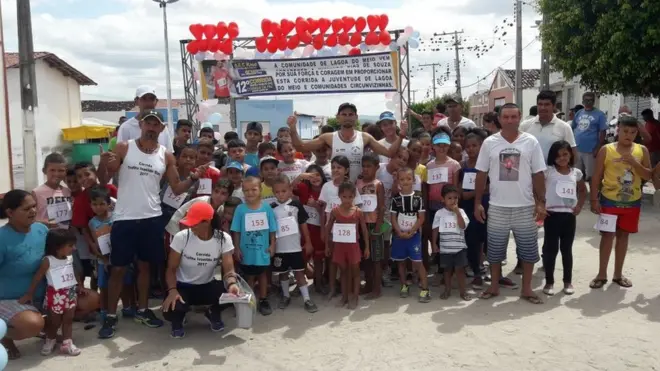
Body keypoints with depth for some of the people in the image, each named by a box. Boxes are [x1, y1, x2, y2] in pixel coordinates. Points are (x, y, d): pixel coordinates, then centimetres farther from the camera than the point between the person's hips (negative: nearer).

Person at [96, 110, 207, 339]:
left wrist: (194, 178, -12)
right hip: (125, 219, -2)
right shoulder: (123, 149, -1)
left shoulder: (166, 156, 5)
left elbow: (177, 189, 6)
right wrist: (103, 164, -22)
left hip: (152, 219, 3)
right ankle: (111, 317, 15)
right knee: (118, 268, 4)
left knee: (145, 265, 14)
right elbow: (104, 180, -1)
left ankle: (142, 310, 28)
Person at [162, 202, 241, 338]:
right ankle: (178, 319, 9)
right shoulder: (181, 237, -18)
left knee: (233, 293, -29)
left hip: (207, 286, 2)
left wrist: (232, 284, -42)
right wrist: (172, 290, -32)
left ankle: (213, 314, 8)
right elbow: (171, 269, -12)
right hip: (183, 287, -1)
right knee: (170, 310, -34)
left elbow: (228, 270, -19)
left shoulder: (224, 239, -14)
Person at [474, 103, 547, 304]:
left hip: (525, 206, 0)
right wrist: (477, 202, 0)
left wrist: (541, 202, -4)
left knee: (528, 248, 7)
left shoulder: (531, 142, -1)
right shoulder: (489, 143, -1)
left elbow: (538, 174, 1)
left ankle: (526, 288, 21)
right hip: (497, 207, 0)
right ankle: (494, 285, 25)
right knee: (495, 248, 9)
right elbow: (481, 174, 3)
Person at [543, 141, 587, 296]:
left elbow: (583, 191, 22)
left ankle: (568, 281, 23)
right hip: (552, 215, -3)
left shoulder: (576, 173, 7)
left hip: (569, 215, 3)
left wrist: (579, 206, 9)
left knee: (567, 249, 12)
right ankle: (549, 282, 13)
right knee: (550, 249, 3)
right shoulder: (548, 171, -6)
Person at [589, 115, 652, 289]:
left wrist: (635, 163, -17)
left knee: (623, 235, 12)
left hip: (632, 202, 3)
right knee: (607, 236, 0)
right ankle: (601, 274, 11)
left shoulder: (642, 150, 0)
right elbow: (597, 177, -5)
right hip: (609, 201, -3)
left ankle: (618, 274, 24)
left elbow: (648, 176, -2)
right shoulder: (606, 150, -7)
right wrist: (594, 199, -10)